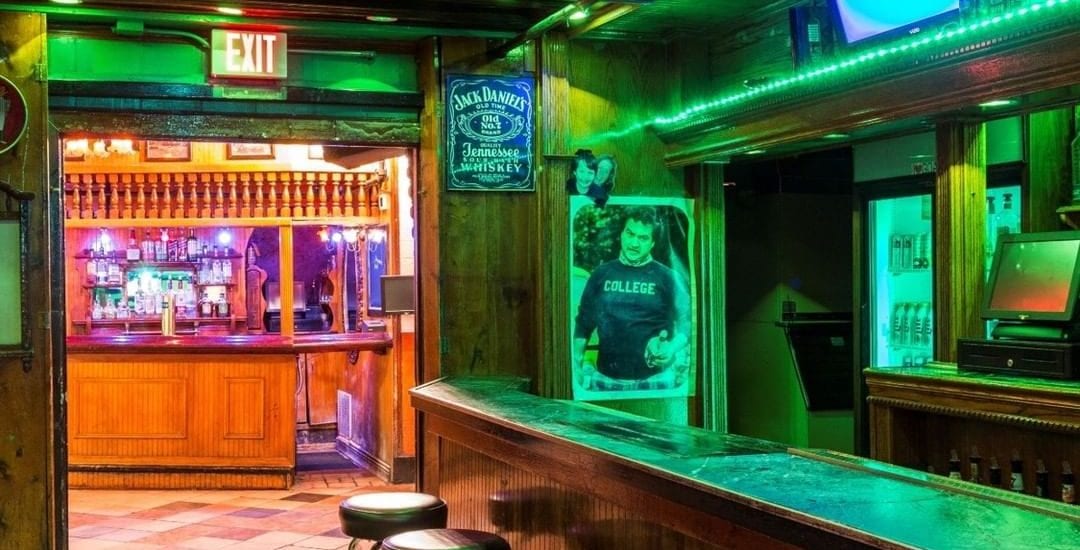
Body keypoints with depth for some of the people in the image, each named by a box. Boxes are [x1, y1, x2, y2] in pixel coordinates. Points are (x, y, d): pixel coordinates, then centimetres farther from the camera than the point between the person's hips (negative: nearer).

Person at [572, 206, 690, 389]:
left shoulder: (667, 277, 2)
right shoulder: (601, 274, 8)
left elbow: (686, 323, -1)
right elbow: (583, 324, 10)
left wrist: (672, 348, -20)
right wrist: (576, 363, 0)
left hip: (652, 380, -2)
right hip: (605, 379, 2)